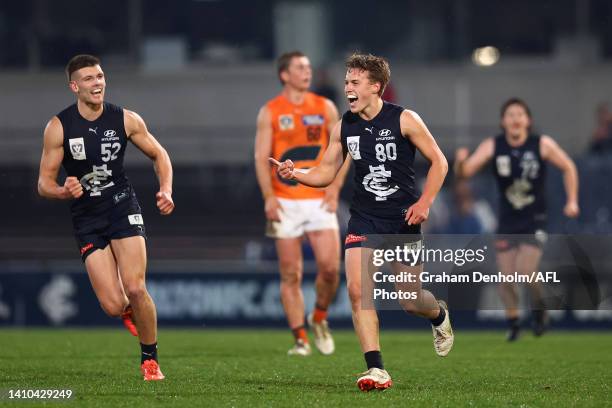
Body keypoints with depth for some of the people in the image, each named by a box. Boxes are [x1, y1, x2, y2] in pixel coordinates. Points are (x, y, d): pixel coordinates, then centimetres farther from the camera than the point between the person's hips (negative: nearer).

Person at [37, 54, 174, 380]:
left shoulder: (126, 120, -2)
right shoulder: (58, 127, -6)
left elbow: (159, 155, 13)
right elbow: (44, 184, -3)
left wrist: (166, 190, -4)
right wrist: (65, 192, -25)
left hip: (122, 207, 0)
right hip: (86, 219, 0)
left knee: (135, 289, -18)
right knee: (113, 306, -11)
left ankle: (150, 359, 4)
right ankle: (129, 311, 29)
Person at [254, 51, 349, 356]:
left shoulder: (325, 108, 8)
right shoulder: (269, 112, 3)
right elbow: (261, 157, 0)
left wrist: (335, 188, -2)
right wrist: (269, 197, -11)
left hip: (320, 201, 1)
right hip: (285, 202, -1)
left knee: (330, 267, -11)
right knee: (290, 275, -1)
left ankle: (319, 319, 15)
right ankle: (300, 339, 5)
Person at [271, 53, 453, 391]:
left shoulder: (404, 120, -8)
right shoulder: (344, 127, 3)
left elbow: (438, 161, -2)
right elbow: (326, 172, 9)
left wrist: (424, 202, -13)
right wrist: (295, 173, -10)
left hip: (403, 221, -3)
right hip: (364, 220, 3)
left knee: (410, 300, 4)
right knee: (358, 289, -17)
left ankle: (439, 316, 43)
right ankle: (376, 371, -14)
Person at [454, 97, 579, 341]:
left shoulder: (543, 145, -8)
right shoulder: (493, 146, -7)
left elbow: (568, 167, 7)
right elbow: (465, 172, -14)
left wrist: (572, 201, 1)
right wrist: (460, 163, -37)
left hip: (535, 221, -2)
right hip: (507, 222, 2)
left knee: (525, 271, -17)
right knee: (505, 276, -2)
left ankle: (539, 309, 12)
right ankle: (513, 323, 20)